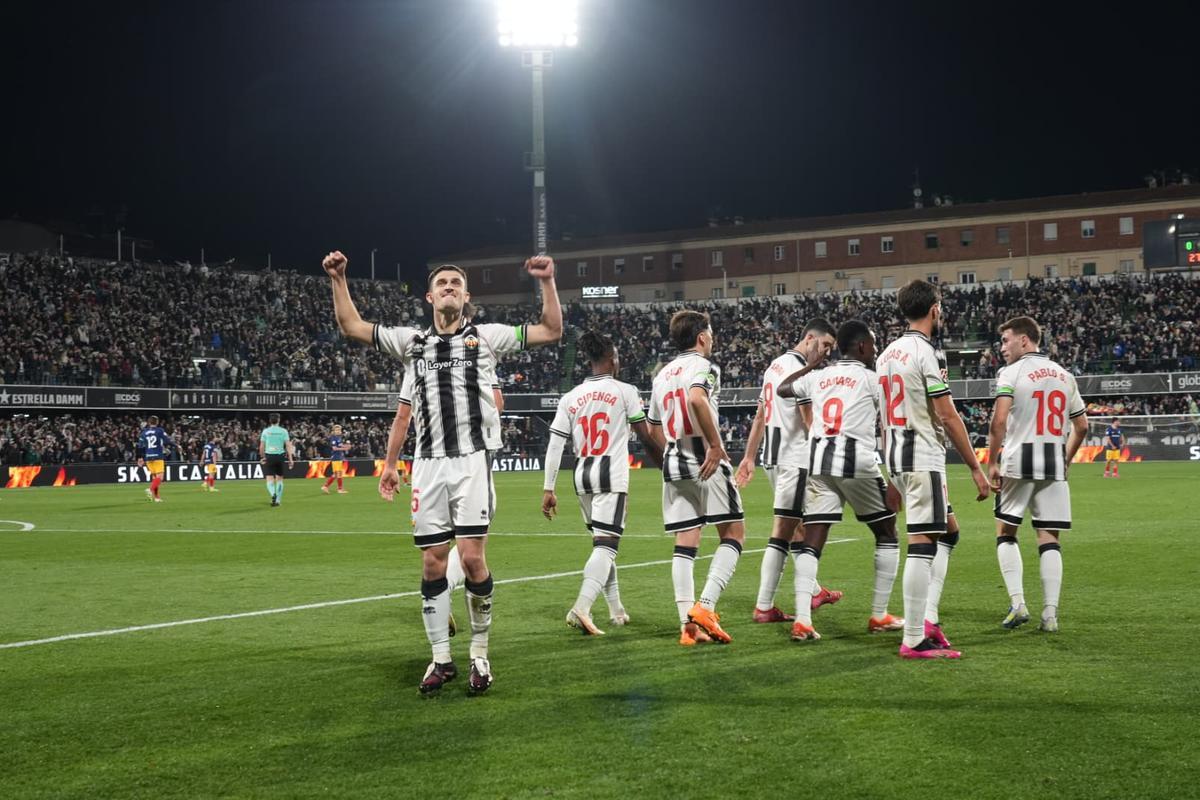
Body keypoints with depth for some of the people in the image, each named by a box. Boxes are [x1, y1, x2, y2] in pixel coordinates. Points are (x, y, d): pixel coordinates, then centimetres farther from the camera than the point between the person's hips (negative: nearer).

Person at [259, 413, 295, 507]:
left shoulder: (265, 431, 1)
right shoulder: (283, 431, 0)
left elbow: (261, 447, 1)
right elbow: (288, 445, -5)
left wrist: (262, 457, 16)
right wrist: (291, 459, -5)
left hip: (269, 456, -1)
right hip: (280, 456, 1)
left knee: (270, 479, -2)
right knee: (279, 478, 14)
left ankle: (273, 494, -30)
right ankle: (278, 500, 15)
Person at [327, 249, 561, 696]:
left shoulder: (486, 337, 8)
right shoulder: (412, 342, 15)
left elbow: (551, 331, 6)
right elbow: (352, 327, 17)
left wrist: (547, 282, -3)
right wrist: (338, 280, 10)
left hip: (472, 461, -3)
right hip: (429, 464, 3)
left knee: (472, 557, -10)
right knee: (432, 562, 2)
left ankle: (480, 654, 5)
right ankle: (441, 659, 12)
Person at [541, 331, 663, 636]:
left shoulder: (570, 397, 9)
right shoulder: (625, 391, -1)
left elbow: (555, 445, 3)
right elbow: (646, 437, 2)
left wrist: (548, 489, 4)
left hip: (582, 477, 5)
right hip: (611, 476, -5)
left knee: (602, 543, 19)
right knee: (606, 545, -10)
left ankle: (616, 610, 25)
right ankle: (581, 607, -27)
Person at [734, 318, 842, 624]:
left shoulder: (776, 365, 16)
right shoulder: (799, 370, -14)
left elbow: (760, 416, 20)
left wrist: (749, 457, 22)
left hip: (773, 458, 10)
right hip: (794, 459, -10)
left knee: (798, 525, 21)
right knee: (783, 531, -7)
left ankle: (812, 591, 33)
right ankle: (764, 606, -7)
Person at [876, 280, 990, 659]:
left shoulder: (886, 354, 14)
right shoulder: (924, 352, -12)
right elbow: (948, 417, -14)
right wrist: (976, 468, -9)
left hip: (896, 457, 9)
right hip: (923, 459, -9)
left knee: (943, 529, 20)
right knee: (922, 545, -8)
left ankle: (922, 621, 21)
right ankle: (914, 640, -7)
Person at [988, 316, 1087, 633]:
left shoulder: (1011, 372, -4)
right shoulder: (1064, 375, 14)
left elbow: (999, 421, -14)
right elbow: (1081, 426, 17)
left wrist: (992, 463, -7)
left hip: (1018, 464, -4)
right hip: (1054, 466, 4)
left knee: (1005, 533, 10)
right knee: (1049, 538, 4)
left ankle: (1017, 603, -1)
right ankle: (1050, 614, 0)